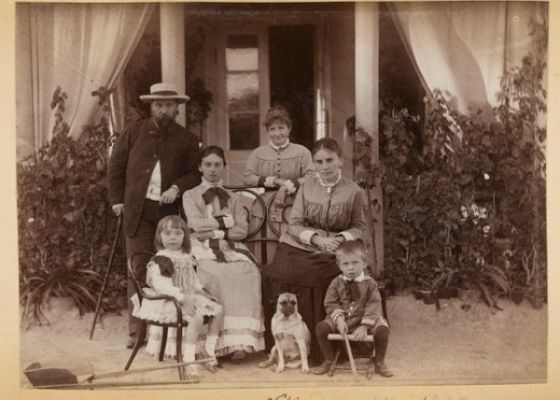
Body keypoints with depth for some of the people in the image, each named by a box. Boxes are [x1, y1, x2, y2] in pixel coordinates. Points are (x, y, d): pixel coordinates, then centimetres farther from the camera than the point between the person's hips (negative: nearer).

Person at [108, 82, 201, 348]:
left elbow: (195, 173, 7)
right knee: (138, 269, -4)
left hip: (169, 211, 1)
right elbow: (116, 167, 11)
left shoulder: (186, 140, 9)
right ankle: (136, 330, -2)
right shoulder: (134, 133, 9)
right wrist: (117, 200, 4)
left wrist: (177, 188, -11)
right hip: (137, 211, 0)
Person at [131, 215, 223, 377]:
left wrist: (201, 290, 7)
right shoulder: (159, 261, -12)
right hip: (169, 301, -8)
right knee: (196, 317, -32)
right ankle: (189, 359, -23)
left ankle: (209, 350, 9)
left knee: (218, 310, -2)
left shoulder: (187, 258, 13)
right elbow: (159, 284, -25)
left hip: (189, 297, 8)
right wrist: (181, 297, -32)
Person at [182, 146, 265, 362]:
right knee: (218, 274, -36)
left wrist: (216, 230, -4)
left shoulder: (233, 197, 24)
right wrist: (227, 221, 5)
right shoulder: (190, 195, 17)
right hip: (204, 251, -2)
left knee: (249, 273, -32)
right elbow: (197, 224, 0)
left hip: (231, 248, 2)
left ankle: (242, 340, -38)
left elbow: (242, 229, 9)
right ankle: (221, 340, -36)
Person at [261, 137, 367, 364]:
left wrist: (341, 238, -10)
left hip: (332, 254, -2)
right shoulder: (307, 186, 7)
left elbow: (359, 227, 10)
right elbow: (295, 223, 4)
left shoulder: (353, 192, 2)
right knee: (276, 276, -25)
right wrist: (316, 238, -13)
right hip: (300, 247, 2)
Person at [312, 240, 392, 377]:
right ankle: (328, 361, 2)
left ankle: (379, 363, -3)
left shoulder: (370, 283, -4)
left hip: (364, 319, -1)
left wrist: (364, 326, -21)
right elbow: (331, 304, -1)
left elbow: (373, 306, -10)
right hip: (342, 319, 2)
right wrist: (339, 319, -20)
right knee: (321, 327, -20)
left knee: (382, 329, -27)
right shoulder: (336, 283, 1)